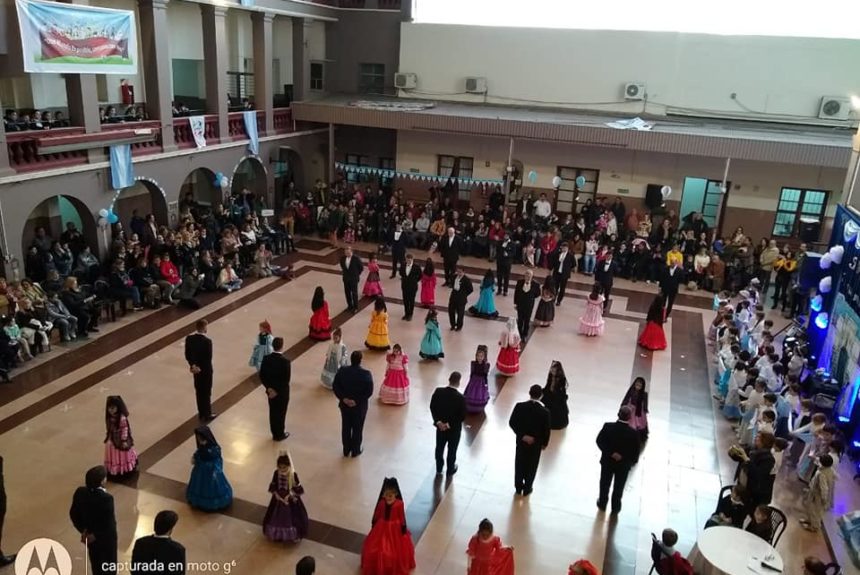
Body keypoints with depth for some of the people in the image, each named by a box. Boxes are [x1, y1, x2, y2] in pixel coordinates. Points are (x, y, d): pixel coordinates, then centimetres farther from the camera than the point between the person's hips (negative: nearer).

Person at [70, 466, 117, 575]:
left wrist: (83, 530, -2)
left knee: (95, 561, 27)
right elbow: (109, 524, -28)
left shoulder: (80, 492, -16)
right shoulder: (106, 498, -33)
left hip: (89, 535, 5)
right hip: (106, 538, -5)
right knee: (109, 564, 19)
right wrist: (95, 536, -14)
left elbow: (73, 513, -4)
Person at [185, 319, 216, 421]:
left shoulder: (189, 338, -7)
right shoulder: (207, 341, -25)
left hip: (195, 369, 6)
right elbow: (208, 358, -21)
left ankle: (201, 413, 30)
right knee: (206, 393, 8)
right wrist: (200, 368, -10)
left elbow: (187, 355, -3)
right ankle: (207, 415, 20)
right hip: (205, 370, -6)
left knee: (199, 392, 18)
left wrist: (193, 365, -5)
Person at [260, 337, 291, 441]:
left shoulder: (266, 358, -10)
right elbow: (286, 379, -24)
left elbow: (262, 376, -5)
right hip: (282, 392, -5)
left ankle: (275, 433, 34)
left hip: (271, 390, 5)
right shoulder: (285, 361, -25)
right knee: (281, 413, 12)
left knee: (273, 412, 19)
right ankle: (280, 434, 28)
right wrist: (277, 391, -14)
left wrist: (269, 388, -3)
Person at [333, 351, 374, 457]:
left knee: (346, 427, 19)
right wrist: (357, 401, -14)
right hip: (360, 406, -3)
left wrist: (343, 398, -9)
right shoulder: (366, 374, -20)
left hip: (345, 405, 3)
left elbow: (335, 386, -8)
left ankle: (346, 450, 33)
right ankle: (355, 451, 29)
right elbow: (369, 391, -19)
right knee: (357, 428, 15)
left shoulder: (342, 371, -12)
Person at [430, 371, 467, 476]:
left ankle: (439, 469, 42)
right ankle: (450, 470, 40)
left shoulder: (438, 391, -19)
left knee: (439, 448, 24)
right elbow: (462, 416, -22)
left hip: (440, 426, 3)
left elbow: (432, 407, -10)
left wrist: (438, 421, -9)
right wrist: (450, 424, -14)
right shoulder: (461, 398, -28)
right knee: (452, 450, 20)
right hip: (454, 429, -3)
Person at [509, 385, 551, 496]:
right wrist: (544, 443, 2)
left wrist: (522, 435, -11)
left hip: (521, 441, 2)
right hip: (536, 443, -2)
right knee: (531, 466, 20)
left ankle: (518, 487, 39)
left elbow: (512, 423, -16)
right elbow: (546, 430, -14)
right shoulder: (545, 412, -25)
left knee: (519, 464, 22)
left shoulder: (519, 406, -21)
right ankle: (527, 489, 37)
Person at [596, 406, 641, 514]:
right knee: (618, 487, 23)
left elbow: (599, 441, -19)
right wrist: (633, 461, 3)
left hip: (607, 462, 1)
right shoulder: (633, 433, -26)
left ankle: (602, 504, 44)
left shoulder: (608, 426, -24)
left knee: (604, 484, 24)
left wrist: (610, 453, -18)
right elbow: (635, 452, -16)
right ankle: (615, 507, 42)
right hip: (623, 464, -1)